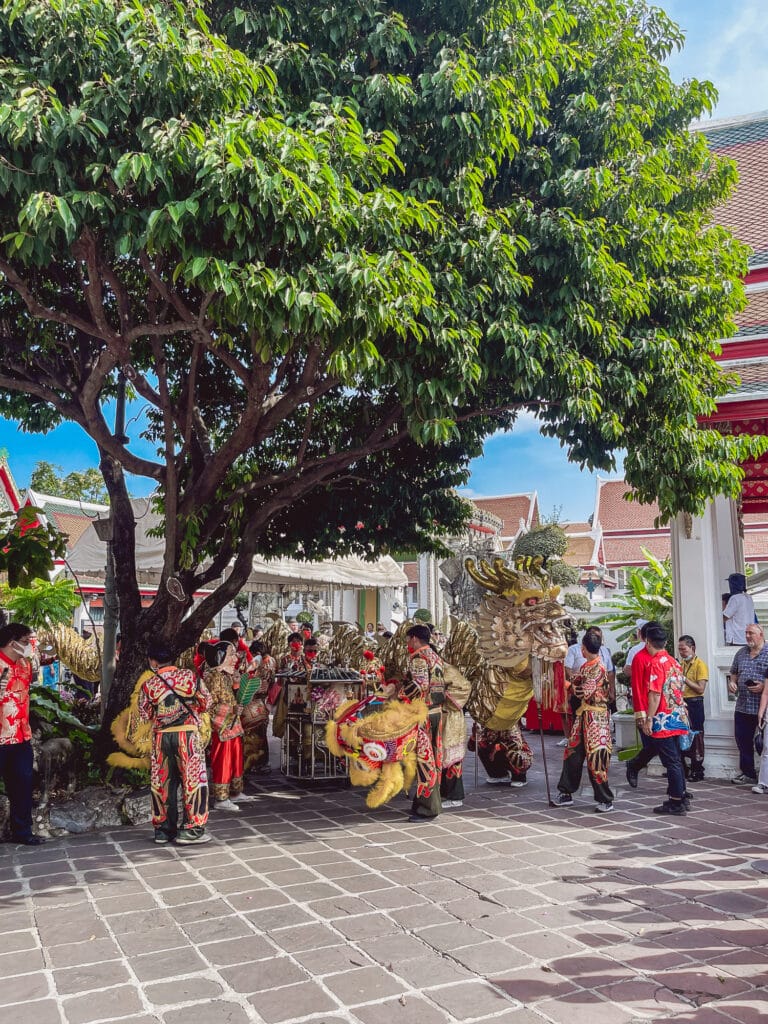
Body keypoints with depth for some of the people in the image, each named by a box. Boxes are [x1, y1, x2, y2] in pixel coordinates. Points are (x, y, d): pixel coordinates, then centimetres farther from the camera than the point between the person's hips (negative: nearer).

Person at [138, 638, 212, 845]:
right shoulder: (189, 676, -5)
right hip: (188, 734, -2)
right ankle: (191, 830, 6)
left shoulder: (148, 684, -3)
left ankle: (163, 829, 20)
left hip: (161, 737, 2)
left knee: (162, 781, 12)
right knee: (192, 780, 5)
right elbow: (206, 703, 2)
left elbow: (145, 715, 5)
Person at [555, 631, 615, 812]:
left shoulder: (598, 668, -15)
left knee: (595, 757, -5)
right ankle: (567, 793, 18)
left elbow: (585, 692, -16)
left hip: (595, 717, -9)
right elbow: (575, 682, 16)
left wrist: (568, 685, -4)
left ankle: (605, 800, 5)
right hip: (582, 715, 9)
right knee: (572, 753, 10)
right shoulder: (585, 666, 12)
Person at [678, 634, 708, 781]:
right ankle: (683, 768, 22)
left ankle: (698, 771, 7)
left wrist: (684, 679, -18)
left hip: (694, 704, -7)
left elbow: (700, 689, -15)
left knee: (696, 738, -1)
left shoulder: (700, 665, -8)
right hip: (681, 703, 7)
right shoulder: (680, 664, 12)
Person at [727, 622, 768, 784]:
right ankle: (747, 773, 22)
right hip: (742, 707, 6)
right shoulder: (741, 652, 13)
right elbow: (733, 672, 23)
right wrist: (731, 682, 4)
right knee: (742, 740, 11)